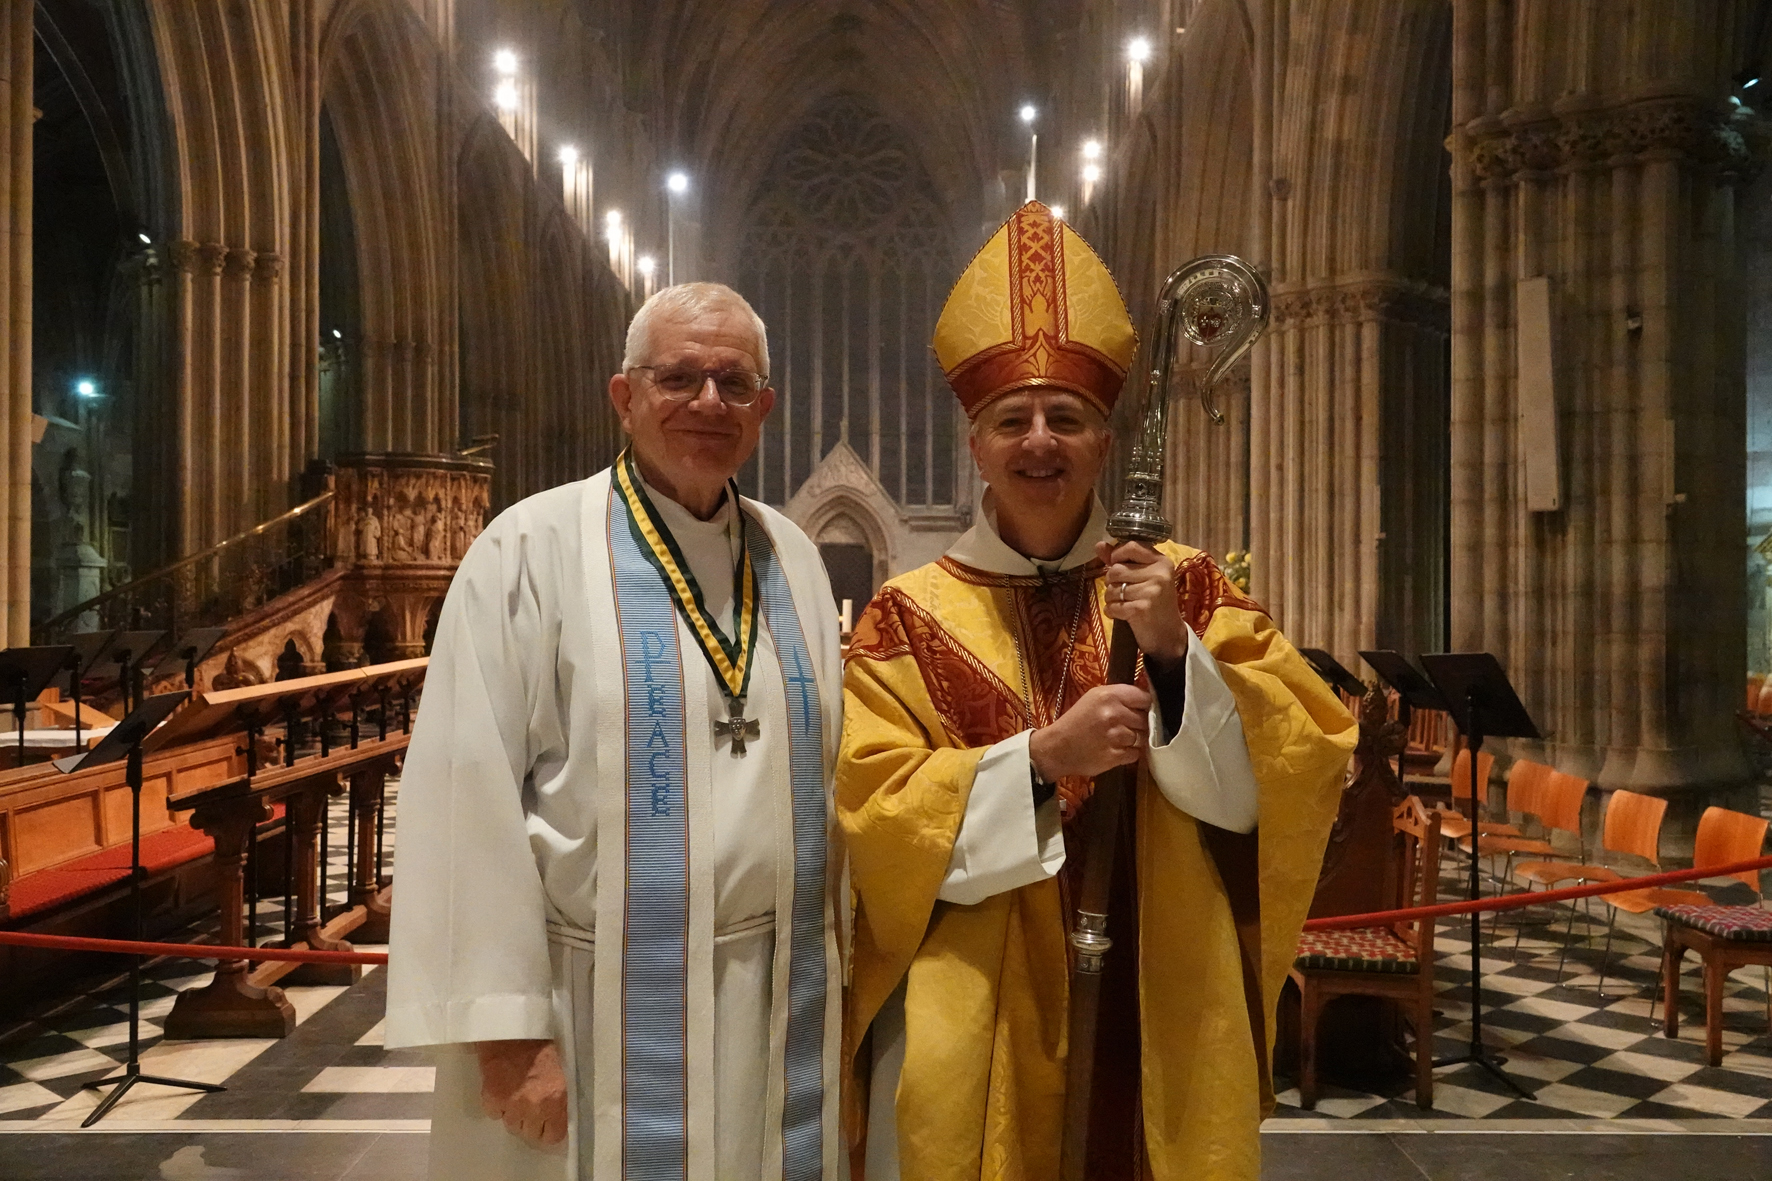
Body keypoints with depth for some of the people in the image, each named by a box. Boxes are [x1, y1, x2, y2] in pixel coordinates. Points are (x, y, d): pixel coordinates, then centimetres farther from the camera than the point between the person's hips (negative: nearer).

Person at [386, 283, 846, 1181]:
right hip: (598, 1010, -4)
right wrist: (504, 1024, -13)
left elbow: (827, 771, 10)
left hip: (781, 1008, 5)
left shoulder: (792, 559, 6)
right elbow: (473, 799, -12)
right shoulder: (531, 550, -9)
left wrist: (833, 972, 9)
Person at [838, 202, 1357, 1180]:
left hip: (1158, 1016, 2)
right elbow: (874, 822, -10)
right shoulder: (910, 616, -5)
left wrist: (1177, 653, -19)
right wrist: (1041, 756, -22)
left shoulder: (1186, 588, 0)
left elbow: (1260, 791, -5)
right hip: (971, 1030, -1)